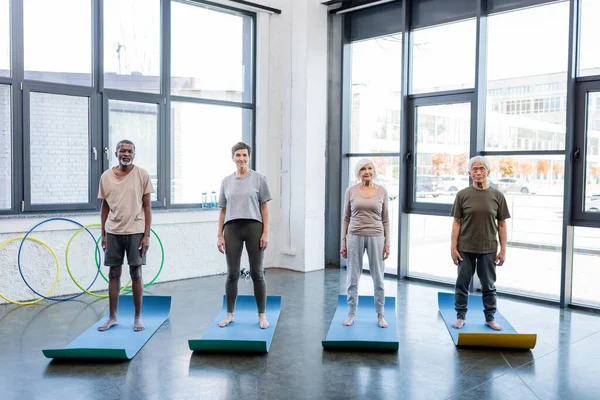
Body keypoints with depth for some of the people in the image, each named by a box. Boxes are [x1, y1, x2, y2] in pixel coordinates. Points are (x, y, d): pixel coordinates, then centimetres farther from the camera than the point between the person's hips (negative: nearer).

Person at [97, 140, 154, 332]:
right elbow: (105, 207, 10)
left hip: (135, 231, -2)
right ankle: (112, 317, 18)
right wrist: (103, 234, 8)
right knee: (114, 274, 8)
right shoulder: (106, 176, 4)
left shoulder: (142, 175, -3)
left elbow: (147, 206, -2)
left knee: (136, 274, 3)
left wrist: (146, 234, -7)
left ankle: (138, 317, 14)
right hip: (113, 232, 3)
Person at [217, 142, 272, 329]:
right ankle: (229, 314, 18)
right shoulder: (226, 181, 11)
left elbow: (264, 207, 1)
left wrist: (266, 232, -6)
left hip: (254, 227, -2)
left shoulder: (258, 178, 3)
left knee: (256, 273, 1)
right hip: (232, 229, 2)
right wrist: (219, 235, 6)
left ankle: (262, 315, 11)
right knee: (232, 274, 6)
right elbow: (223, 210, 11)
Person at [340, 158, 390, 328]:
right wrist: (343, 241, 1)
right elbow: (346, 218, 5)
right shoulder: (351, 191, 1)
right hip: (355, 237, 0)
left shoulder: (382, 191, 2)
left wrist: (387, 242, 0)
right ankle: (351, 314, 18)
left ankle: (380, 315, 19)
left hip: (375, 237, 0)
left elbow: (385, 219, 5)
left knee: (378, 278, 5)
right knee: (353, 278, 6)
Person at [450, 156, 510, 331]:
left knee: (489, 286, 10)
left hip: (488, 249, 1)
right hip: (465, 248, 0)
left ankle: (490, 318, 23)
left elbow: (502, 225, 3)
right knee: (462, 284, 7)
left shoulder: (497, 195, 1)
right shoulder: (463, 195, -1)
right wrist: (453, 247, -5)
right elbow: (456, 223, 0)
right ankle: (461, 316, 20)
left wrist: (503, 249, 0)